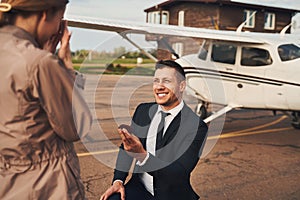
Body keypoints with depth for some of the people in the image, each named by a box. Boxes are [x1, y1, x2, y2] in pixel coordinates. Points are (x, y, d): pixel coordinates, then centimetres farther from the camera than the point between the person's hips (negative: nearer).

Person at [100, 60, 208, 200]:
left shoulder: (197, 126, -14)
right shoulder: (142, 110, 1)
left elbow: (179, 174, -21)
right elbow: (126, 146, 10)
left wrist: (142, 155, -33)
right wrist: (118, 181, -3)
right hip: (140, 188, 3)